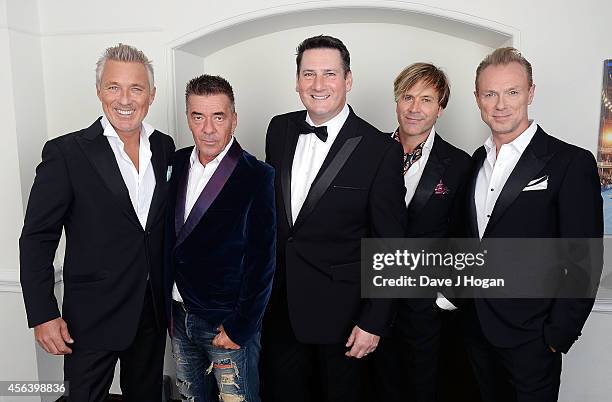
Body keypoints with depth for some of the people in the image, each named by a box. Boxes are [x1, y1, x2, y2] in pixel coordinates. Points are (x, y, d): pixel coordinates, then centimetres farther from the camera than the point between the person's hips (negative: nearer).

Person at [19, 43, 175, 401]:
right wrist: (43, 315, -13)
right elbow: (37, 239, -9)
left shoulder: (165, 147, 2)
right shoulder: (66, 153, -12)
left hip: (154, 312, 4)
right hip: (92, 317, -4)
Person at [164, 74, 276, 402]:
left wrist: (240, 327, -14)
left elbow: (262, 261, -15)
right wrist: (167, 305, 7)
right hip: (179, 316, 5)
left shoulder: (258, 176, -14)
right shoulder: (177, 164, 2)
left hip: (229, 324, -5)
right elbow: (170, 237, 8)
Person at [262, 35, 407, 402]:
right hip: (279, 304, 5)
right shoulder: (279, 129, 1)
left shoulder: (381, 150, -15)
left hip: (339, 311, -4)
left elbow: (390, 246, -11)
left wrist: (374, 321, -11)